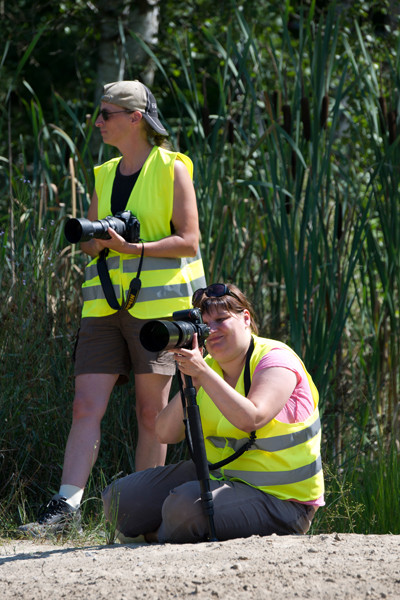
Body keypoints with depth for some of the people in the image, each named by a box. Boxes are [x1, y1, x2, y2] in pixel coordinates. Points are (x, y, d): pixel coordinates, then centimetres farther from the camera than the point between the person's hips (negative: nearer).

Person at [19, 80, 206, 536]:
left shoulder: (172, 170, -2)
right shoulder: (106, 175, 17)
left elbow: (188, 242, -7)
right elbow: (89, 240, 20)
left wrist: (132, 248, -18)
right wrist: (96, 242, -4)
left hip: (157, 302, -5)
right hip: (106, 305, 5)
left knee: (150, 414, 0)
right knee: (87, 406, -6)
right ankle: (66, 506, -13)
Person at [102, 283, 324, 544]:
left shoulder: (275, 360, -14)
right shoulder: (207, 365, 6)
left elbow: (251, 420, -33)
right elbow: (166, 434, -3)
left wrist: (203, 374, -32)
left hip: (278, 500, -7)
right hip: (218, 476, 7)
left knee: (185, 506, -33)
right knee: (121, 499, -4)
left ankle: (154, 537, 0)